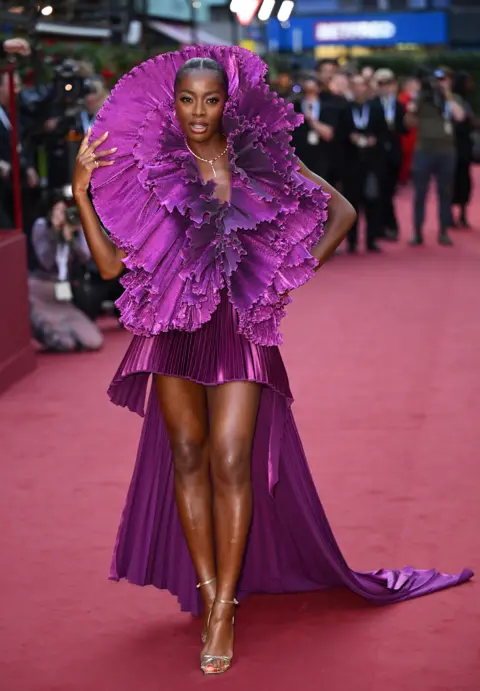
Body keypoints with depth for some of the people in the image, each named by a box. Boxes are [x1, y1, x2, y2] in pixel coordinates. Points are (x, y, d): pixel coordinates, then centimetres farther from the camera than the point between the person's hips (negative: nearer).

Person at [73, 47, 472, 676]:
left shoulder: (263, 160, 0)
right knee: (187, 454, 3)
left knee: (231, 462, -7)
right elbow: (111, 263, -3)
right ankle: (208, 593, 15)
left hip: (241, 328, -1)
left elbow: (342, 212, 8)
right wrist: (81, 192, -11)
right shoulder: (150, 166, 0)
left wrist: (299, 270, -2)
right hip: (174, 331, 1)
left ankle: (223, 608, 1)